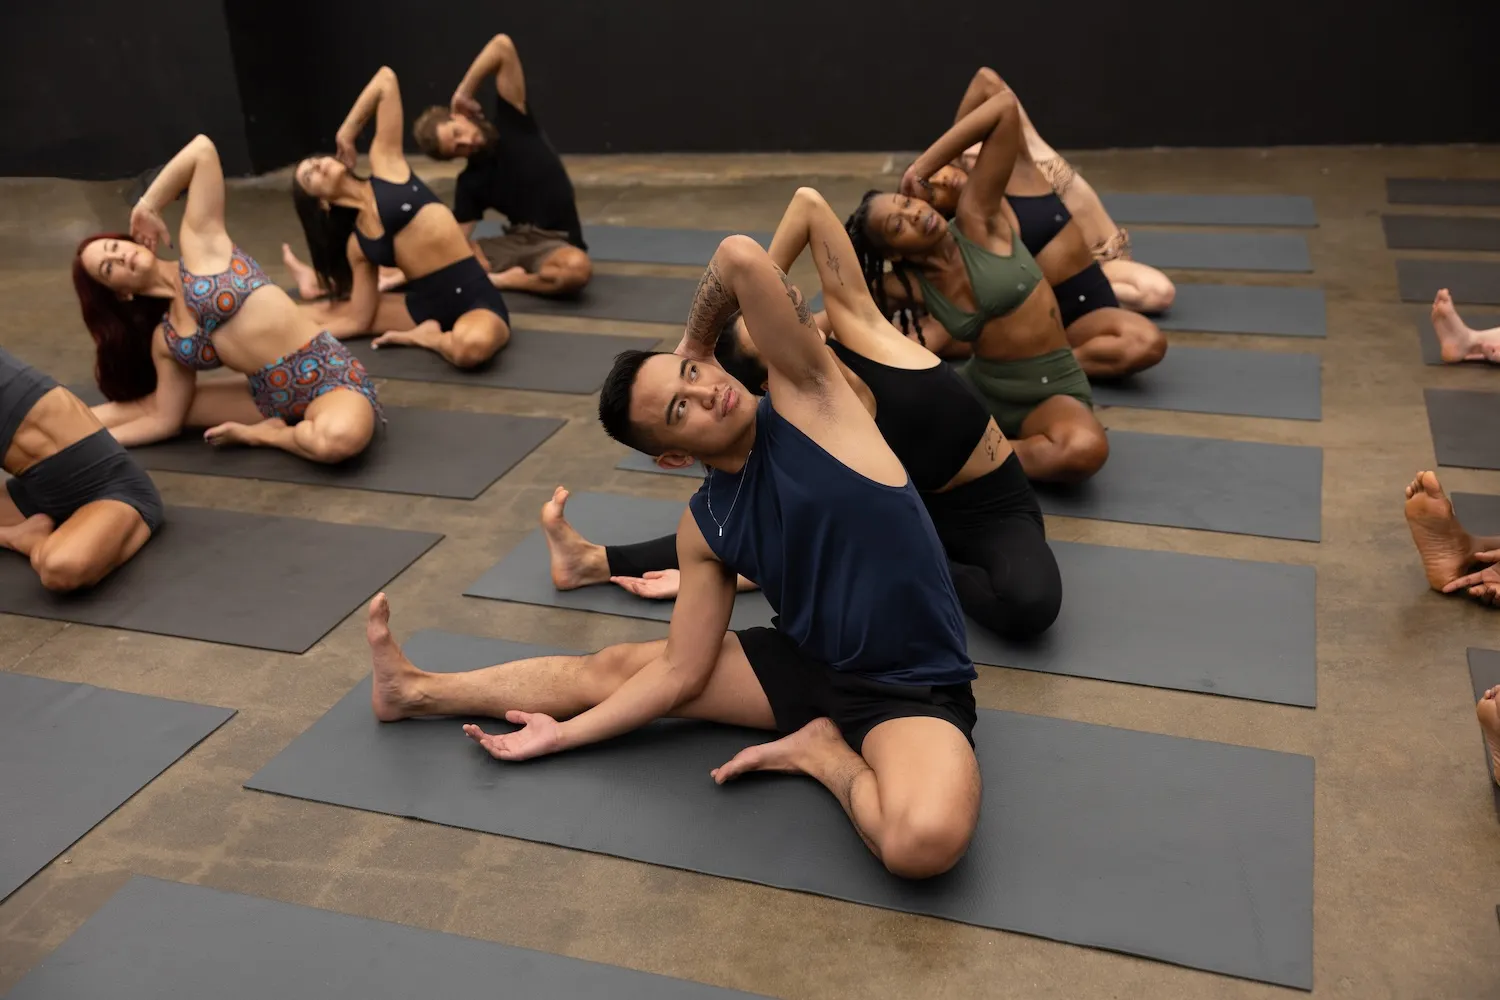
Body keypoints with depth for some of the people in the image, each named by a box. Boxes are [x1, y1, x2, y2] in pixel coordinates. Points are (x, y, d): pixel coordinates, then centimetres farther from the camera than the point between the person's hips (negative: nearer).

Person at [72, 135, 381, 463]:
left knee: (338, 437, -39)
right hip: (272, 398, 6)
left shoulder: (200, 245, -3)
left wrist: (145, 207, 3)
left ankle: (265, 434, -9)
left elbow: (203, 150, -10)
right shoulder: (163, 341, 11)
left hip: (330, 379, -6)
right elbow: (164, 420, 13)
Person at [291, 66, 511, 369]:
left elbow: (387, 79, 0)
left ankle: (428, 337, -6)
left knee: (472, 345, -43)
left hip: (475, 300, -5)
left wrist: (345, 136, 12)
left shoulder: (385, 165, 2)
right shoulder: (356, 245, 10)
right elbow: (358, 320, 8)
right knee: (309, 314, 11)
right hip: (423, 304, 6)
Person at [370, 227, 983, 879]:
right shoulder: (703, 529, -3)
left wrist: (698, 344, -10)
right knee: (613, 667, 9)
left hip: (911, 690, -5)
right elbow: (680, 673, 2)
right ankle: (417, 692, 29)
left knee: (925, 840, -39)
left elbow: (742, 258, -29)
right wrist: (563, 733, 1)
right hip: (808, 664, 5)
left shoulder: (804, 397, -16)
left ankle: (820, 749, -7)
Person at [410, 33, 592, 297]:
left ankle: (501, 280, -18)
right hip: (515, 241, 2)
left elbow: (503, 46, -14)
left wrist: (462, 93, -8)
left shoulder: (511, 122, -5)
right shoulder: (469, 182, 2)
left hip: (556, 244, -1)